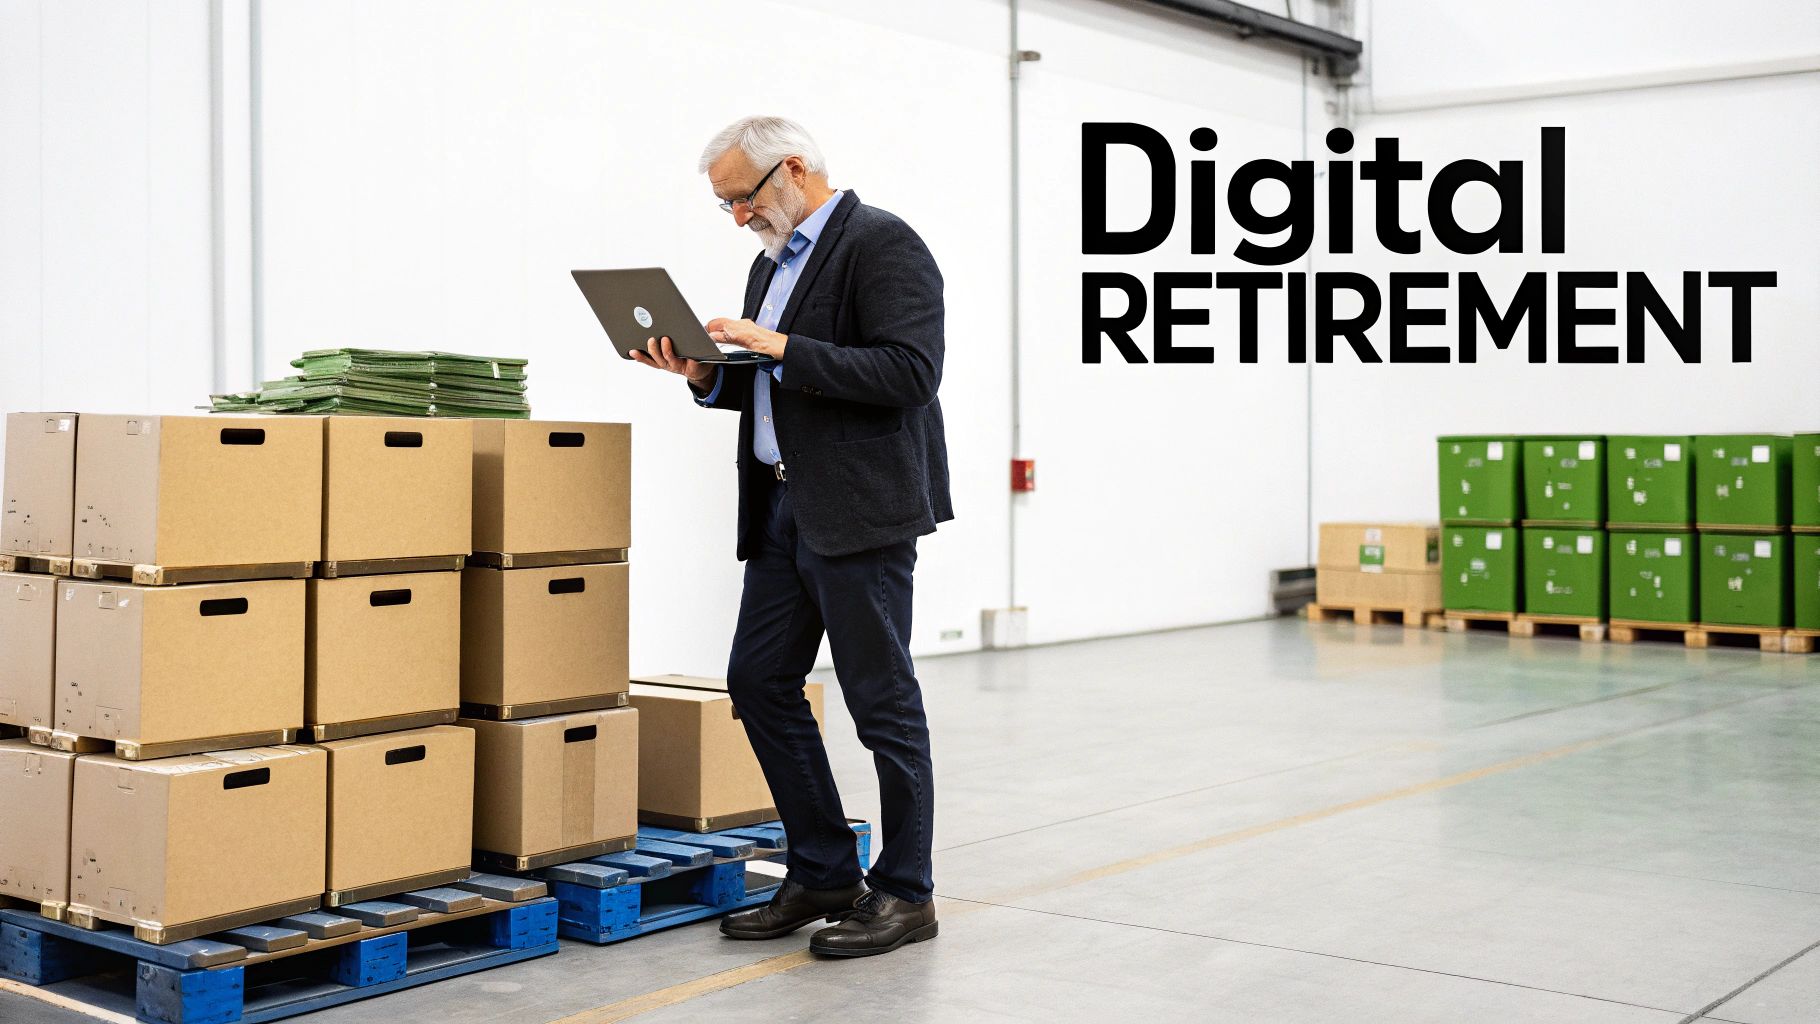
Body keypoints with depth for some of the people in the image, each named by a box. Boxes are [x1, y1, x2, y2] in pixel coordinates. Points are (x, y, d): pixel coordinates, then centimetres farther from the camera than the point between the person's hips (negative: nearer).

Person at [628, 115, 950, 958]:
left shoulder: (882, 244, -10)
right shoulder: (773, 261, 18)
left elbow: (909, 372, -21)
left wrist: (780, 349, -22)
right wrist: (707, 374, 3)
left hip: (860, 508, -9)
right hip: (783, 508, 10)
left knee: (881, 698, -2)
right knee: (759, 680, 10)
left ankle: (905, 893, 11)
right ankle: (825, 873, 21)